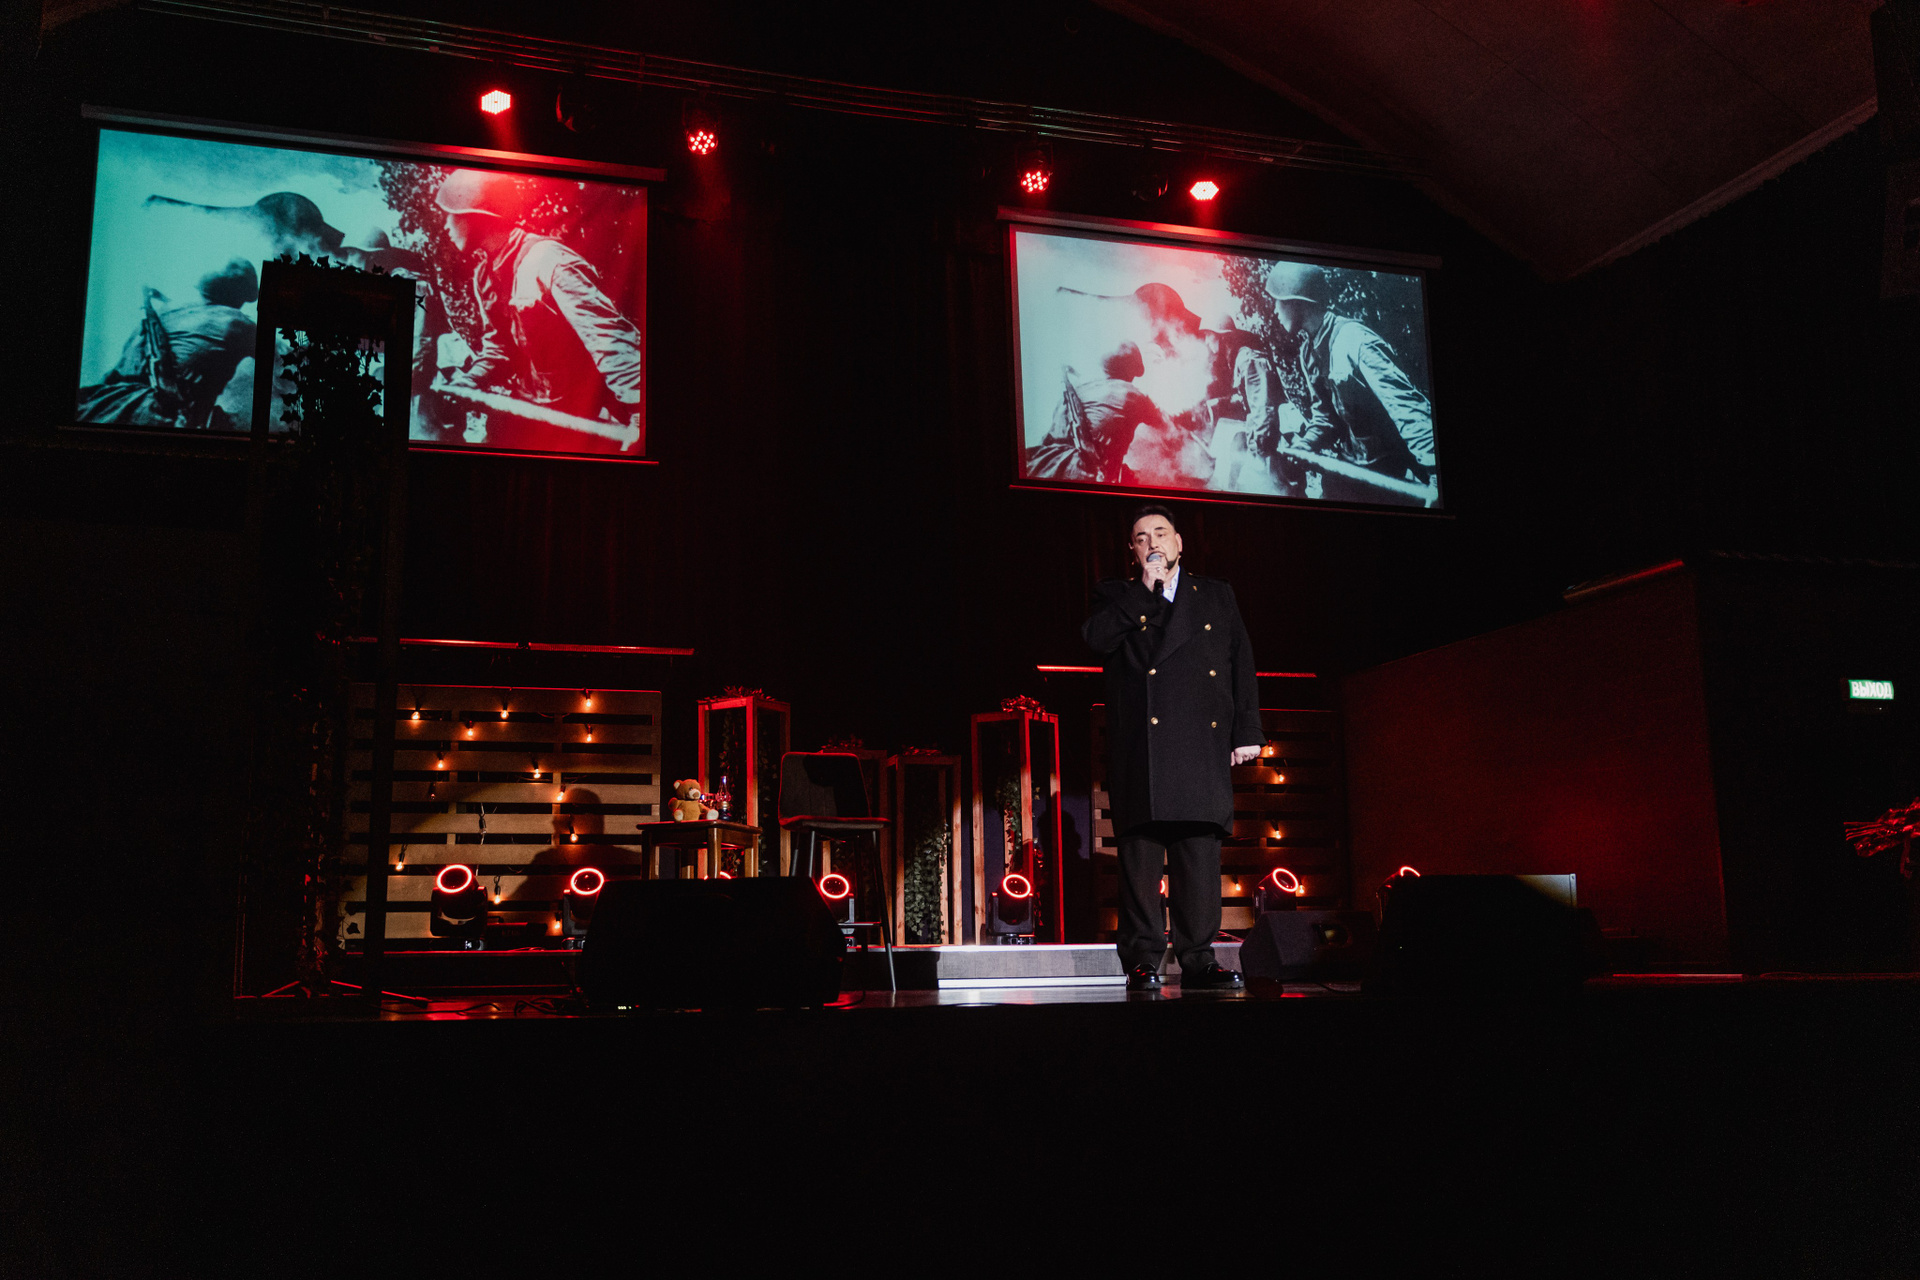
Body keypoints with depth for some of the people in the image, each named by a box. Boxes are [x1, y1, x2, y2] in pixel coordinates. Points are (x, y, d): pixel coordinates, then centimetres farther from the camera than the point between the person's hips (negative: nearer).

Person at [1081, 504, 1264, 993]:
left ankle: (1198, 959, 3)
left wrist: (1247, 731, 6)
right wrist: (1145, 589, -4)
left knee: (1201, 853, -2)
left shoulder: (1217, 595, 21)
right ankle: (1142, 960, 0)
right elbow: (1096, 637, -5)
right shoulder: (1115, 594, 17)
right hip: (1140, 745, -1)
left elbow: (1242, 665, 16)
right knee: (1140, 851, -4)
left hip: (1202, 743, 2)